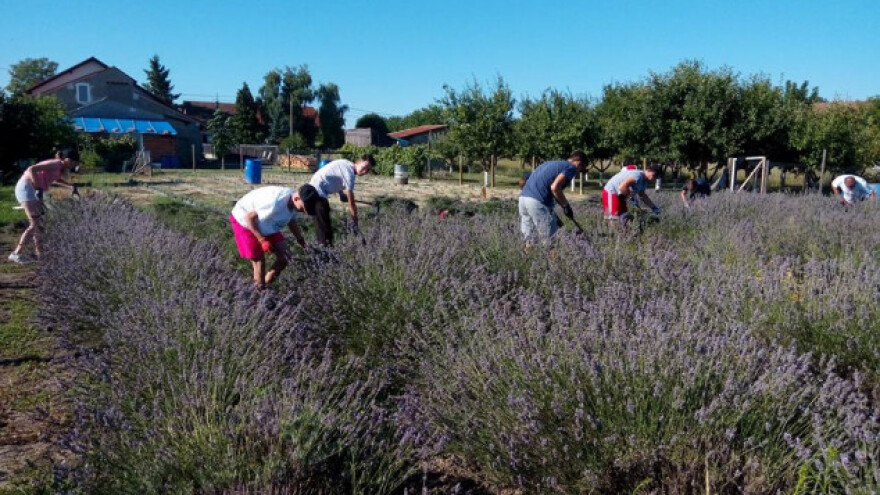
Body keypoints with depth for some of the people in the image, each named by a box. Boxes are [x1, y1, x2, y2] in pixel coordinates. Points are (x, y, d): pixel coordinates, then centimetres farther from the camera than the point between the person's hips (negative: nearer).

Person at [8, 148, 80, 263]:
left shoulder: (61, 167, 11)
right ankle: (17, 254, -13)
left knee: (40, 222, 12)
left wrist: (71, 186, 21)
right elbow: (32, 169, -28)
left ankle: (39, 253, 17)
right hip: (26, 188, -10)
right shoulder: (55, 164, -17)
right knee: (35, 224, -14)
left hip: (32, 190, 10)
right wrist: (39, 188, -27)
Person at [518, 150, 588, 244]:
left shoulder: (551, 163, 27)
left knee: (529, 240, 14)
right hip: (537, 202, -8)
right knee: (549, 241, 0)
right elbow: (555, 187, -14)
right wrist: (566, 206, -2)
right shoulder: (571, 167, 2)